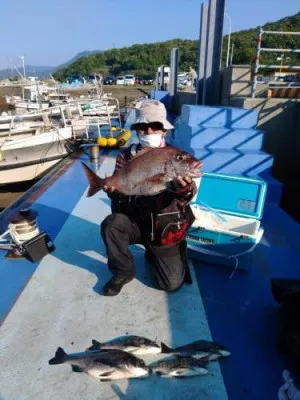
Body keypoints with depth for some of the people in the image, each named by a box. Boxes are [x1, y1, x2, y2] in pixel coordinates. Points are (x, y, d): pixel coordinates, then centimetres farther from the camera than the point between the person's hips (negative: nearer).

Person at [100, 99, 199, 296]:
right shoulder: (126, 156, -5)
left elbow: (184, 197, -21)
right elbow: (120, 193, -6)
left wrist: (184, 187, -46)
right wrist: (113, 191, -31)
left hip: (166, 229, 0)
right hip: (137, 222, 1)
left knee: (172, 283, -2)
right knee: (111, 224, -31)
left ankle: (154, 254, 31)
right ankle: (124, 271, -3)